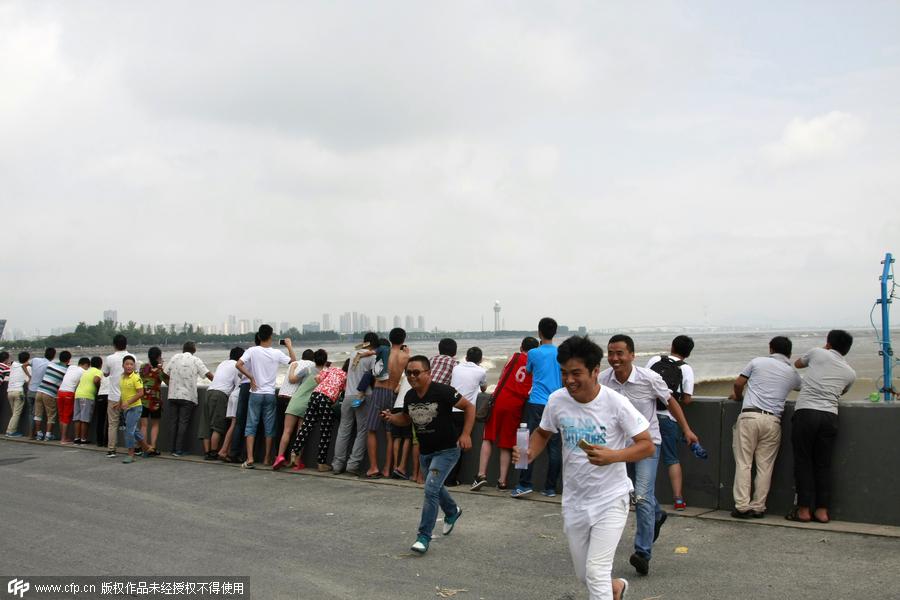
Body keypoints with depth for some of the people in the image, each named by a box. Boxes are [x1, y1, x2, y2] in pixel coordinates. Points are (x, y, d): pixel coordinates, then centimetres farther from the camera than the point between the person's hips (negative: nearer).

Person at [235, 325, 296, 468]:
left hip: (256, 393, -1)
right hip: (270, 394, 1)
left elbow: (239, 364, -15)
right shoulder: (277, 353, -4)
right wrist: (290, 346, 16)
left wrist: (251, 378, -6)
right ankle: (268, 459, 17)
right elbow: (294, 361, 6)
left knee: (251, 425, 4)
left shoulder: (253, 351, -6)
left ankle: (249, 459, -6)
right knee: (269, 427, 11)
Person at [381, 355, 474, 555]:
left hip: (447, 450, -7)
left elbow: (469, 407, -14)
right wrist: (391, 417, -7)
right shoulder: (409, 396, -4)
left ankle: (424, 537, -9)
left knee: (431, 489, -17)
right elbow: (406, 418, 15)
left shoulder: (442, 392, -23)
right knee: (435, 487, 24)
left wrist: (465, 434, -22)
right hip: (425, 451, 7)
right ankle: (452, 512, 54)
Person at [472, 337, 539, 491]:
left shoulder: (516, 357, 7)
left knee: (488, 439, 7)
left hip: (500, 400, -1)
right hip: (516, 406, 1)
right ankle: (502, 481, 5)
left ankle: (481, 474, -3)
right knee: (506, 444, 8)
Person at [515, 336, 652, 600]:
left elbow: (647, 446, -14)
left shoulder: (615, 403, -18)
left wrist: (612, 456, -31)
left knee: (596, 573, -13)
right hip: (574, 501, 5)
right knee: (584, 575, 17)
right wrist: (529, 454, -11)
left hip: (610, 499, -4)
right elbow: (543, 433, 10)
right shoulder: (557, 400, -8)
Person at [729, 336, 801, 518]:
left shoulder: (758, 362, 9)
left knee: (743, 463, 0)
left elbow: (738, 383, 9)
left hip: (749, 415, -2)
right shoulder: (792, 373, 14)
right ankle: (758, 507, 6)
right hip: (772, 421, 2)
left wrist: (738, 396, 29)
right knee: (765, 466, 6)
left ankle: (742, 505, -4)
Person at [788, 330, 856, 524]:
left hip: (805, 412, -3)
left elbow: (798, 363, 29)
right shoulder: (850, 373, 17)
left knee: (803, 462, 3)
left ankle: (804, 510, 5)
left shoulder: (818, 353, 10)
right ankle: (822, 510, 11)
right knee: (823, 464, 10)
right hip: (830, 416, 3)